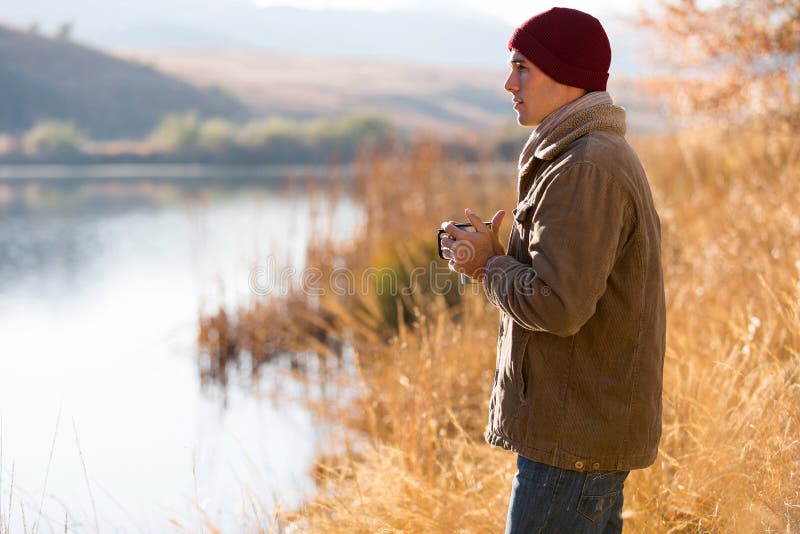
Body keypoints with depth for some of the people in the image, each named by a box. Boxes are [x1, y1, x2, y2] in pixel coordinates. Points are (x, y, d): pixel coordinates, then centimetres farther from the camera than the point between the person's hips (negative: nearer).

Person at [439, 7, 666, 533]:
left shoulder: (586, 170, -19)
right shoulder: (605, 155, 15)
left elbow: (558, 306, -26)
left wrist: (491, 264, -9)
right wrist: (492, 261, 2)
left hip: (576, 436, -10)